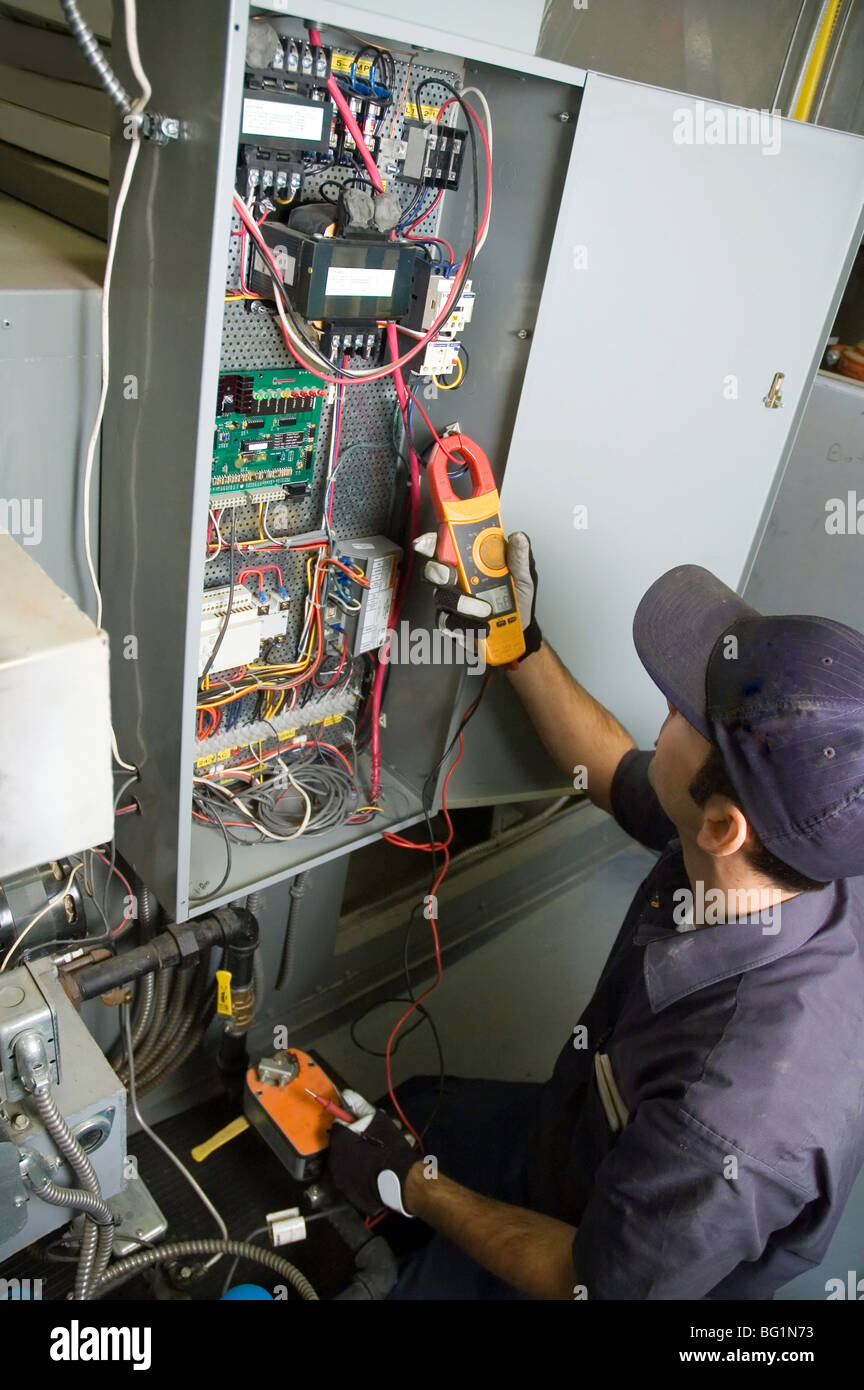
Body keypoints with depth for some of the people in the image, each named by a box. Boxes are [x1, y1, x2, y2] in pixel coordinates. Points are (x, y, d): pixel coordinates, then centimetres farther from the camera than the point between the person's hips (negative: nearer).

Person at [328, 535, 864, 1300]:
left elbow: (597, 1280, -26)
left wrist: (414, 1189, -13)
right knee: (409, 1106, 22)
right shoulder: (801, 845, -25)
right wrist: (517, 636, -3)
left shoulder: (730, 1118, -47)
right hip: (586, 1133, 6)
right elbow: (616, 772, -4)